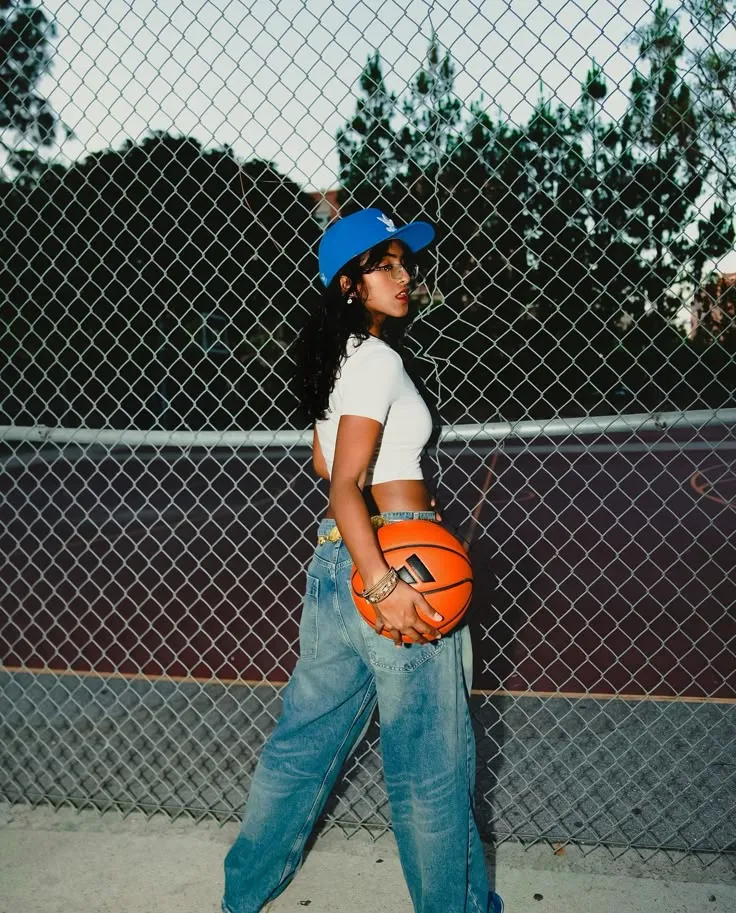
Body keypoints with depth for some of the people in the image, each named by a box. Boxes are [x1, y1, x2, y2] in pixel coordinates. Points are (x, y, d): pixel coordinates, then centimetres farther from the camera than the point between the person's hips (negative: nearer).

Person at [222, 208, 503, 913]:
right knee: (430, 759, 7)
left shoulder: (334, 356, 14)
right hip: (391, 554, -9)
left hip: (333, 556, 10)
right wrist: (385, 585, -30)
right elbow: (344, 486, -23)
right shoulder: (379, 359, -14)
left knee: (307, 735, 20)